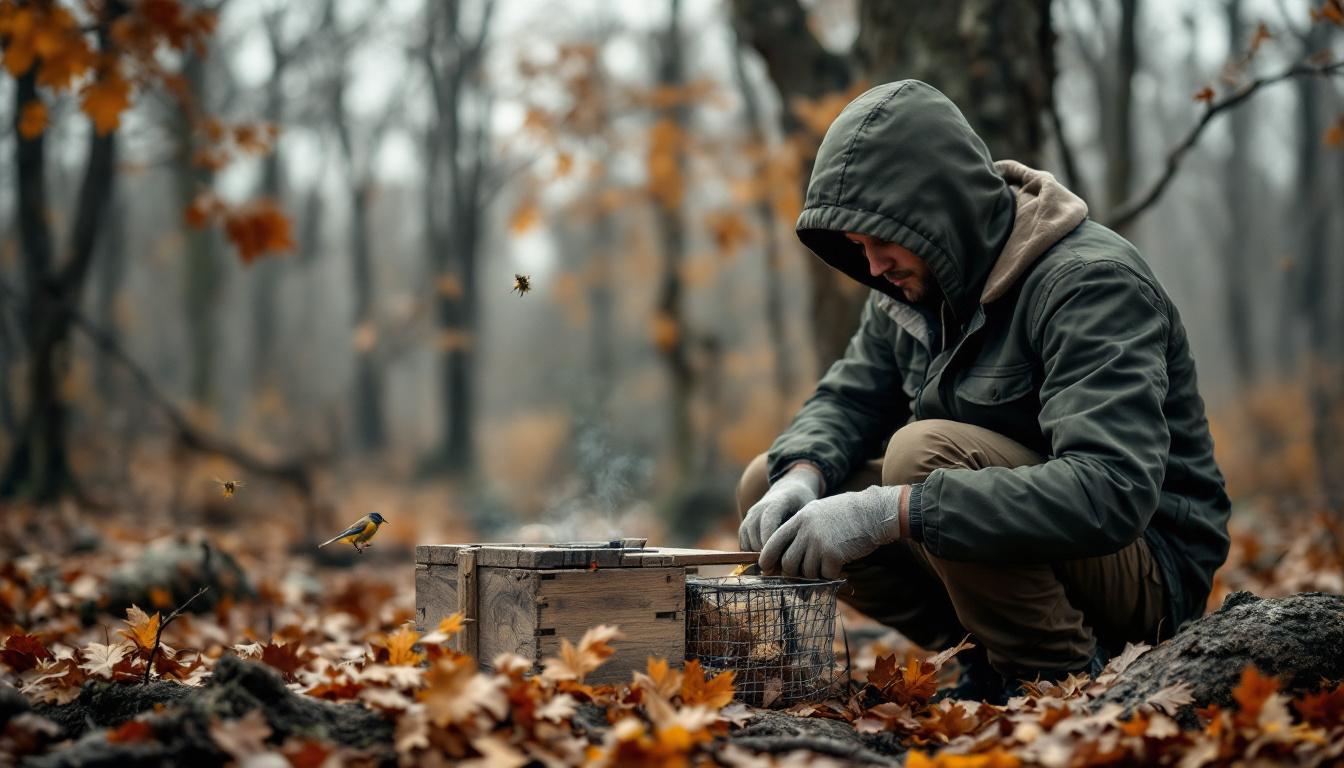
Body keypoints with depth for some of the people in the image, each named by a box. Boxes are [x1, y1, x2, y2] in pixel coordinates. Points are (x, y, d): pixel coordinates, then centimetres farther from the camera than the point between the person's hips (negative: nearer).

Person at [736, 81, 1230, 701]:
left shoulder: (1091, 284, -23)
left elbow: (1112, 492, -35)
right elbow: (846, 399, 12)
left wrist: (891, 511, -41)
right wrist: (802, 476, -14)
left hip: (1146, 568, -8)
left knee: (927, 450, -32)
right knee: (766, 486, -1)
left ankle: (1062, 681, -16)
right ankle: (990, 657, 0)